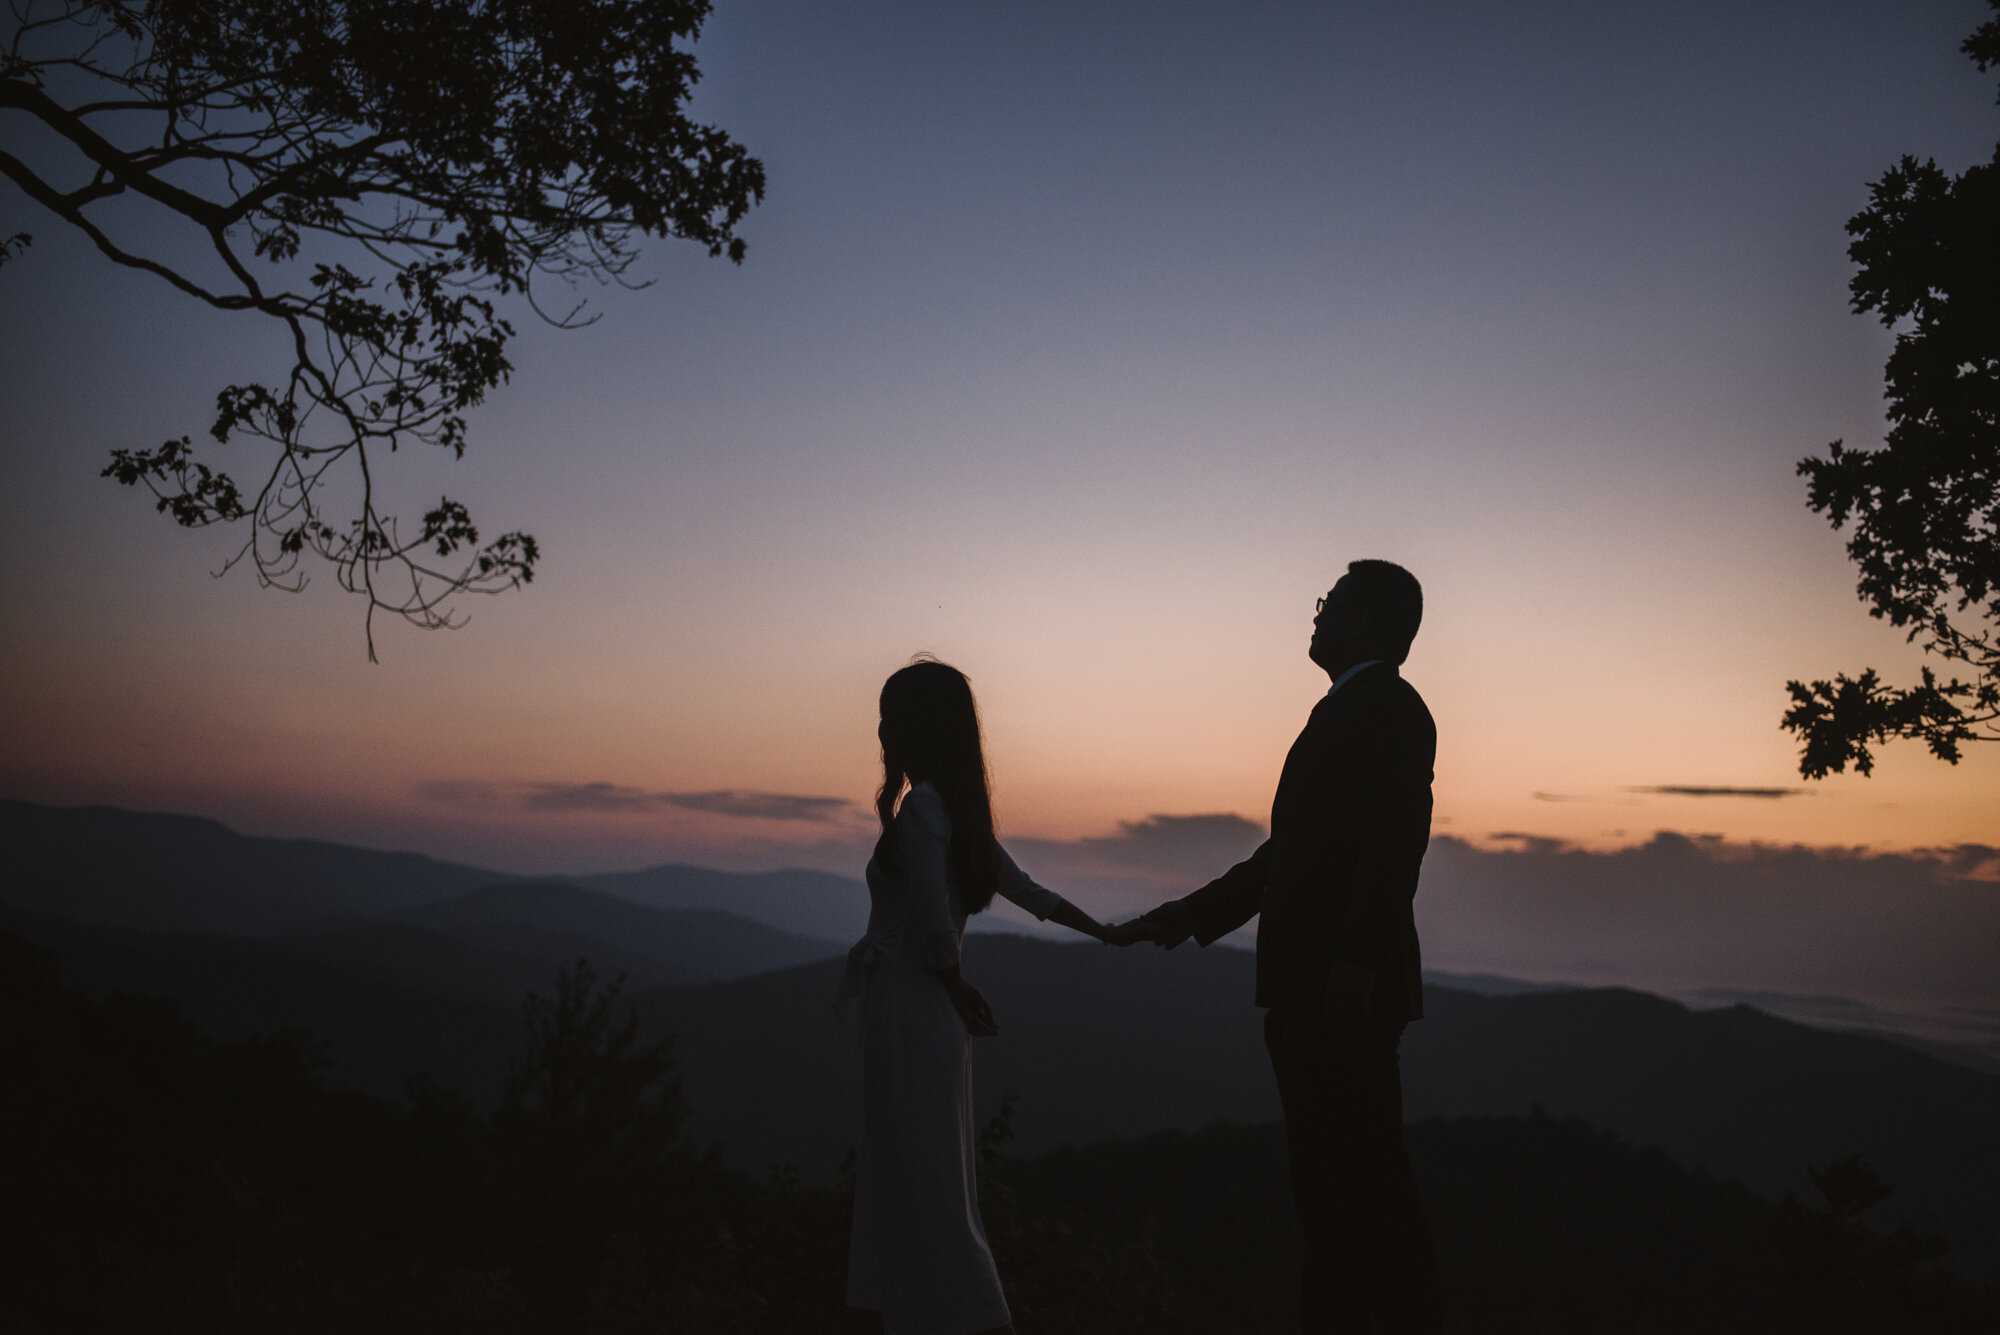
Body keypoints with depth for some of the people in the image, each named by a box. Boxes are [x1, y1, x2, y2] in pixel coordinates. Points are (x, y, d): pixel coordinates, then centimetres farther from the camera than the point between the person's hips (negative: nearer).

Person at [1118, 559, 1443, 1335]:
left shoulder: (1388, 705, -5)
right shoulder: (1343, 712, 22)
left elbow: (1394, 845, -18)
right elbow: (1290, 855, 24)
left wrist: (1356, 960, -26)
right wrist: (1190, 915, 24)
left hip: (1347, 991, -9)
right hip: (1309, 994, 9)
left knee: (1364, 1183, -6)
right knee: (1330, 1189, 12)